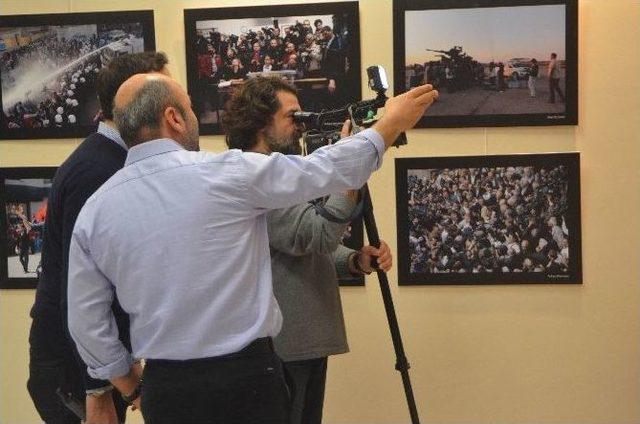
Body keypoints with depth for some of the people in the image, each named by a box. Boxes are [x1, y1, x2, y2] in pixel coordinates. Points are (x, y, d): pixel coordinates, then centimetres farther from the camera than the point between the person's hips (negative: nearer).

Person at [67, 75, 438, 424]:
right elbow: (324, 170, -3)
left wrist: (132, 387, 18)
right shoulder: (227, 172, -12)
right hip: (247, 380, -4)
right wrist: (392, 123, 12)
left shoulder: (94, 210, -1)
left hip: (164, 392, 4)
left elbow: (86, 322, 3)